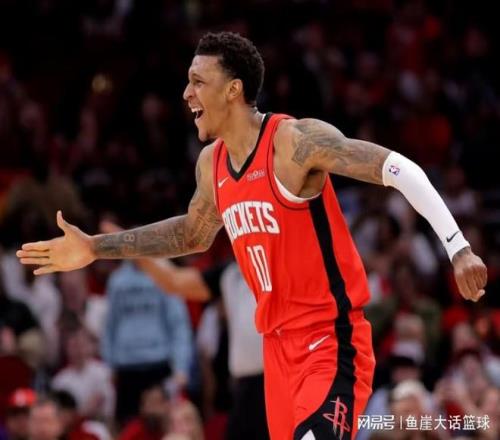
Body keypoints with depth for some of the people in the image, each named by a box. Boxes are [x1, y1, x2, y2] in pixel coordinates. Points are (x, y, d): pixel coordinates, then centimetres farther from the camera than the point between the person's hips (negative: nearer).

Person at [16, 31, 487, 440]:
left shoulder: (296, 141, -16)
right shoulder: (211, 163, 9)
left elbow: (399, 169, -20)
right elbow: (194, 234, 28)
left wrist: (458, 248, -28)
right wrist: (95, 248, 25)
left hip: (332, 342, -8)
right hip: (280, 344, 8)